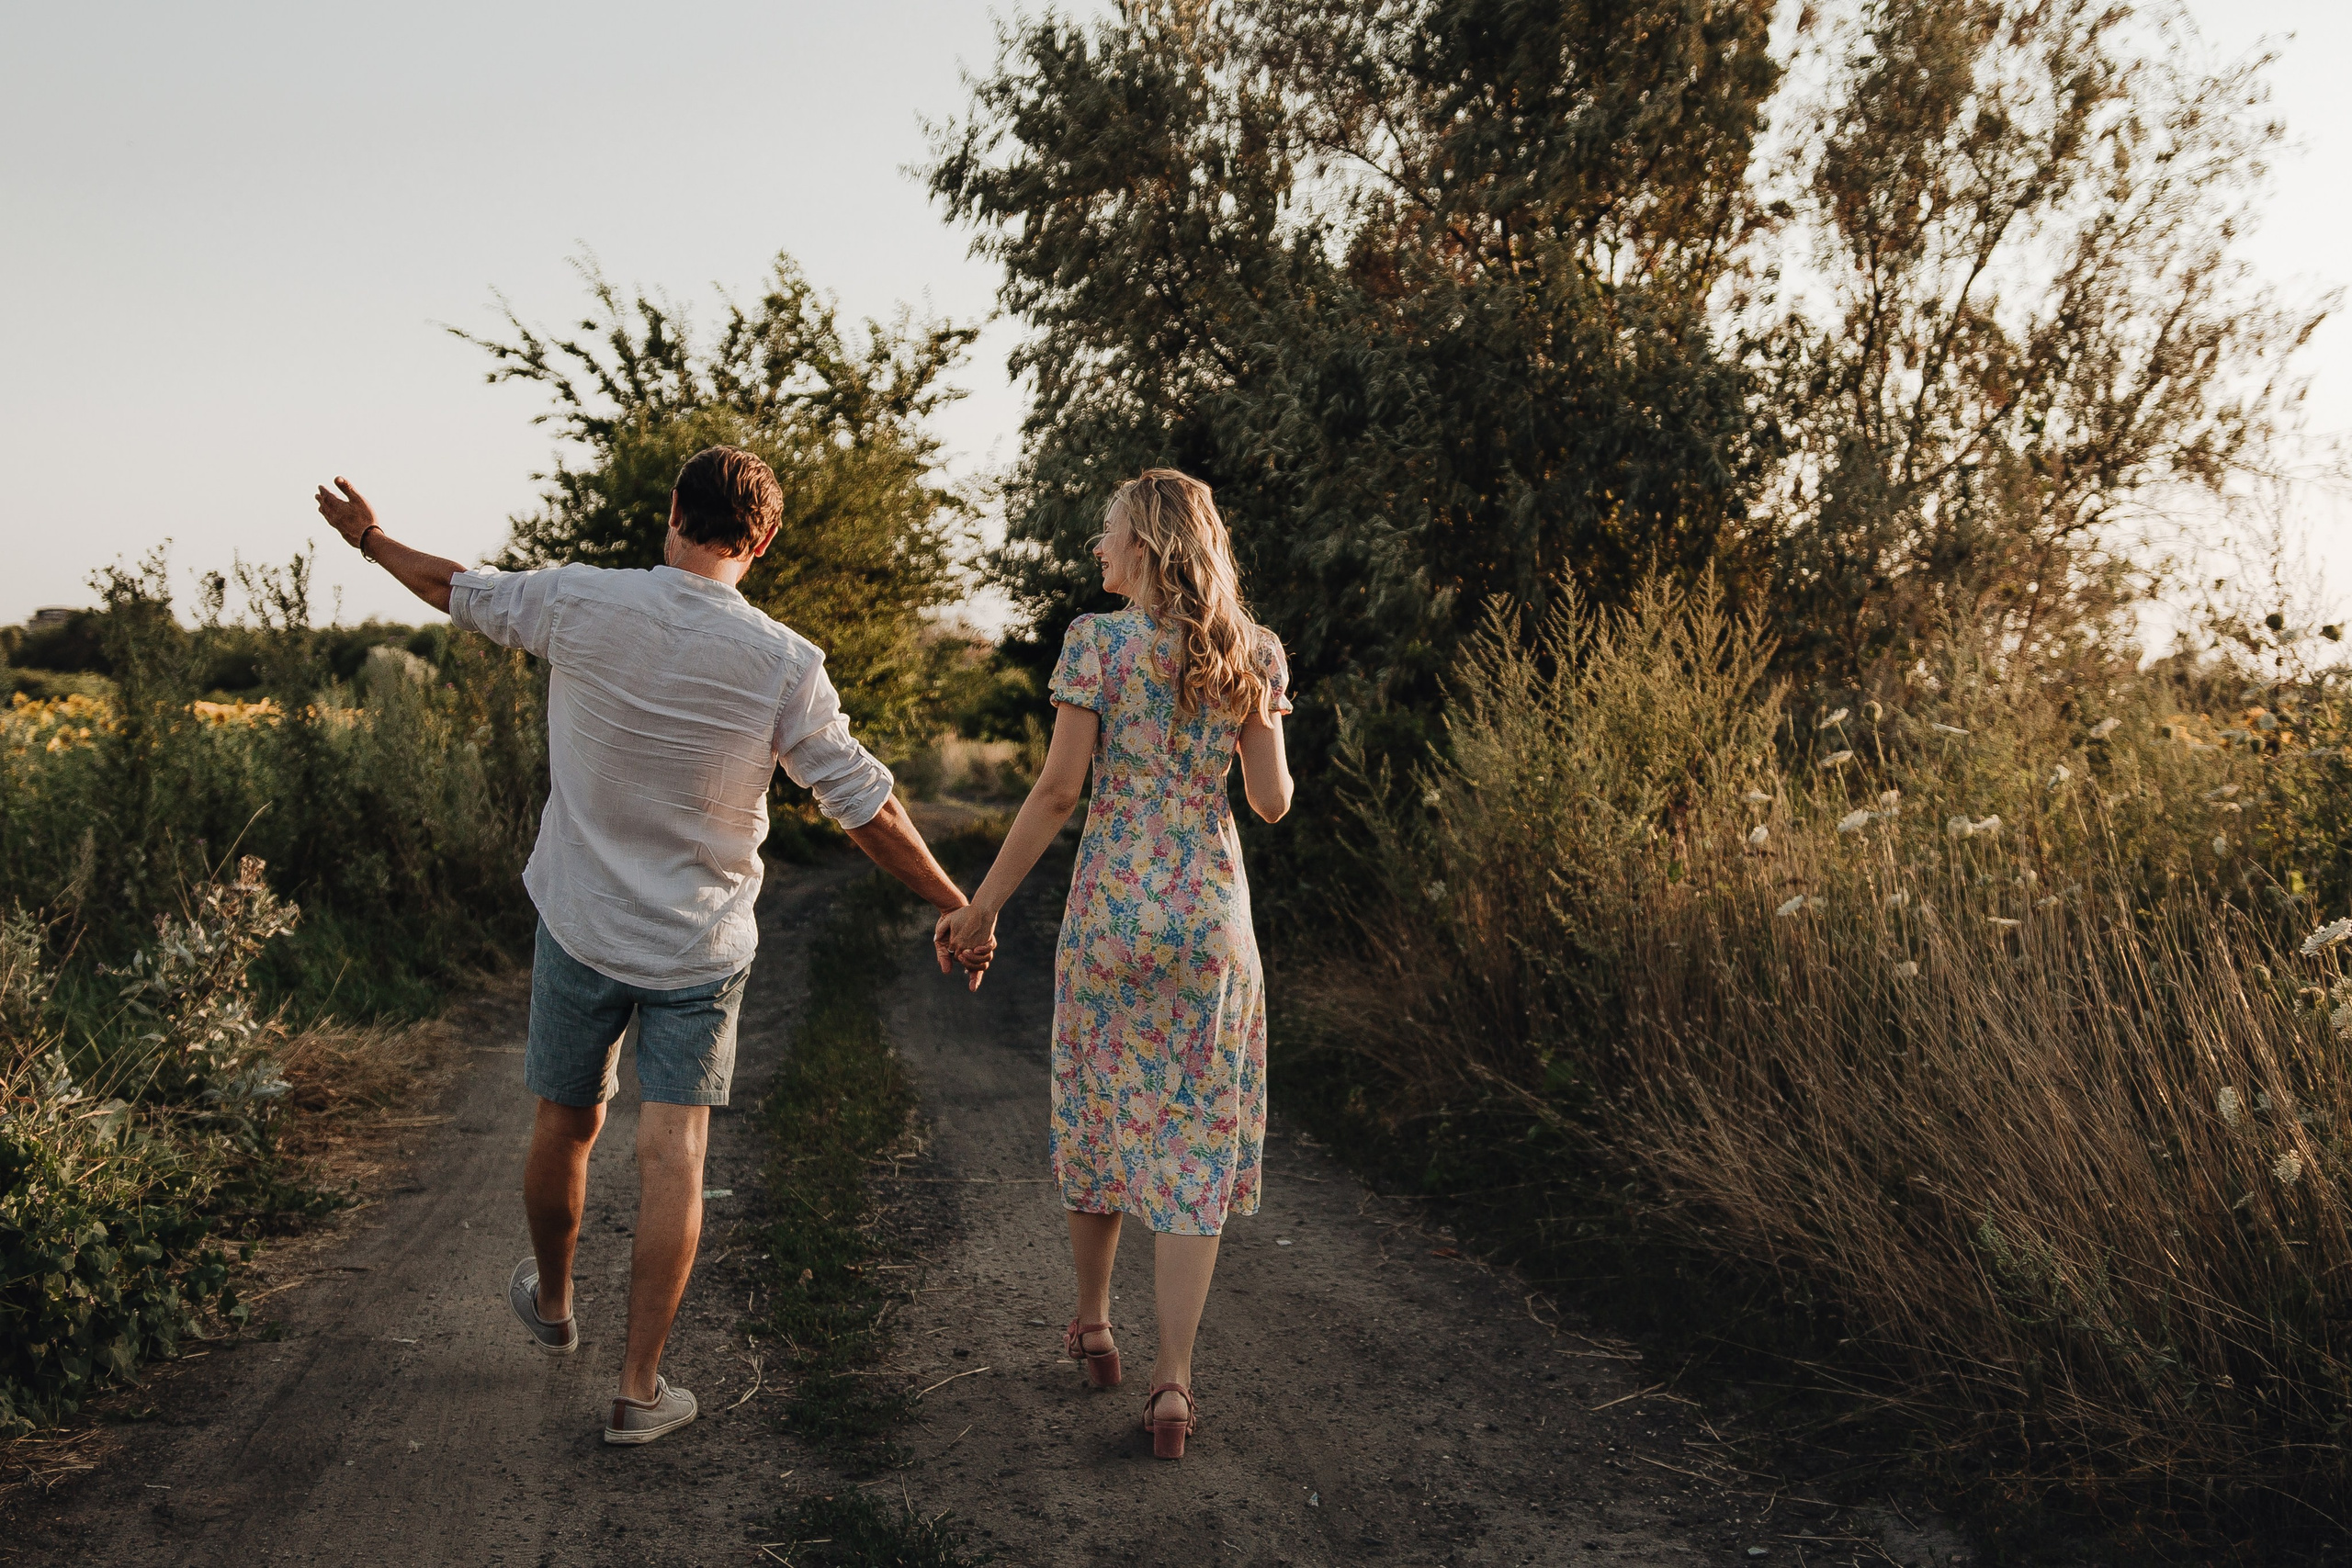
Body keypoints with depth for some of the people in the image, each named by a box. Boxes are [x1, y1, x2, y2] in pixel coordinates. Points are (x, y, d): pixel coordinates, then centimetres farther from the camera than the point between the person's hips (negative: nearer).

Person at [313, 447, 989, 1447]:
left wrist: (369, 539, 30)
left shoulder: (580, 604, -9)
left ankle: (552, 1304, 44)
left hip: (580, 924, 2)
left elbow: (462, 593, 11)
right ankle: (640, 1389, 8)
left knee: (566, 1126, 19)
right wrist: (956, 908, 1)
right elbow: (865, 807, -10)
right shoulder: (784, 663, -13)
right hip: (700, 946, -2)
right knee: (672, 1156, 3)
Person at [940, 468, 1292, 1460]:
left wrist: (983, 905, -2)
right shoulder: (1252, 654, 2)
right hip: (1213, 914, 2)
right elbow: (1272, 802, 2)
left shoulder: (1097, 642, -8)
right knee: (1195, 1139, 6)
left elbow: (1058, 790, -10)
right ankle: (1171, 1385, 3)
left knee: (1100, 1115, 17)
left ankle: (1093, 1326, 35)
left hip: (1111, 907, -2)